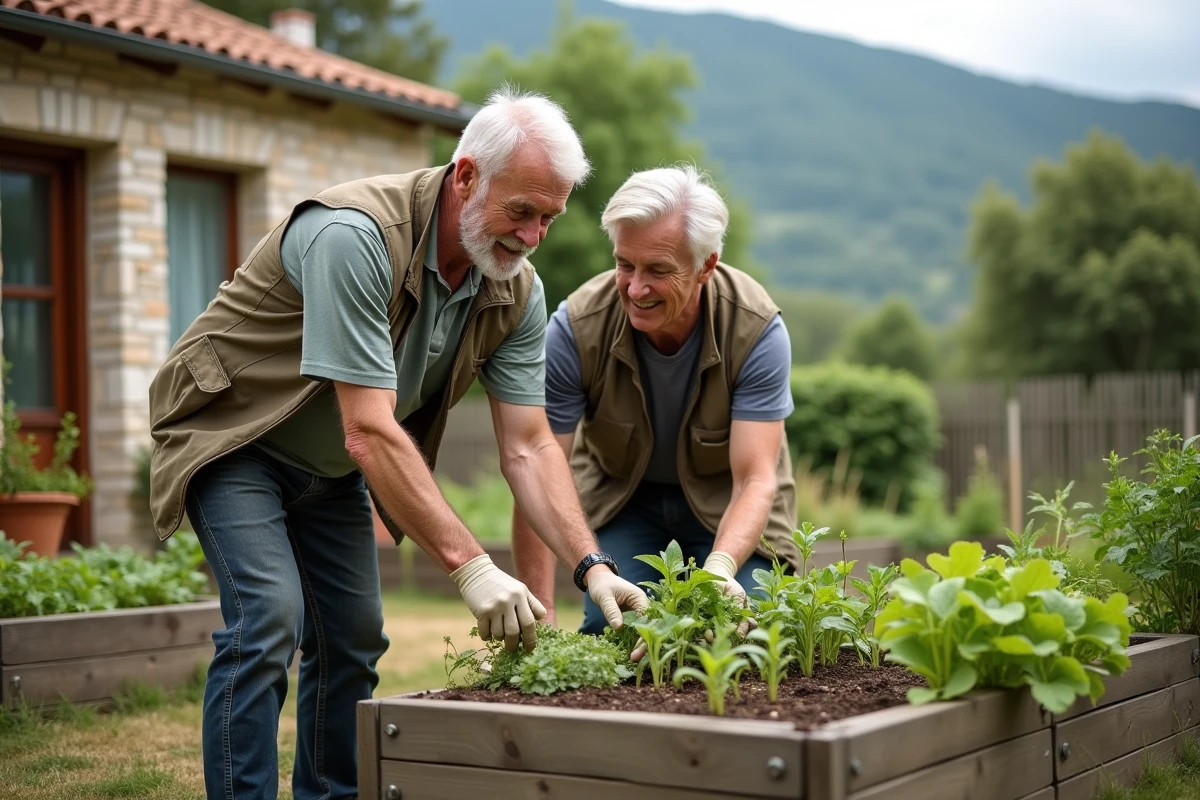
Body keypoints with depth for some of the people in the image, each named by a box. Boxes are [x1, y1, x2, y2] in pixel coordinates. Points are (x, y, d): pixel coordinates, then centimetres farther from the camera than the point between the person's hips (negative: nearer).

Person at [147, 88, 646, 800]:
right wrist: (469, 566, -39)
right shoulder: (356, 235, -34)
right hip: (234, 440, -7)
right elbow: (369, 431, -37)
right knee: (269, 622, -20)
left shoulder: (518, 293, -11)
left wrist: (592, 566, -24)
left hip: (331, 468, 7)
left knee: (355, 638, 4)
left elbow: (528, 446, -11)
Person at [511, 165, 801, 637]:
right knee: (610, 630, -20)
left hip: (726, 499, 0)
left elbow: (755, 479, -30)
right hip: (621, 495, 0)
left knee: (739, 630, -17)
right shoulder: (575, 329, -27)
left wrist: (721, 567, -52)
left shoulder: (756, 330, -28)